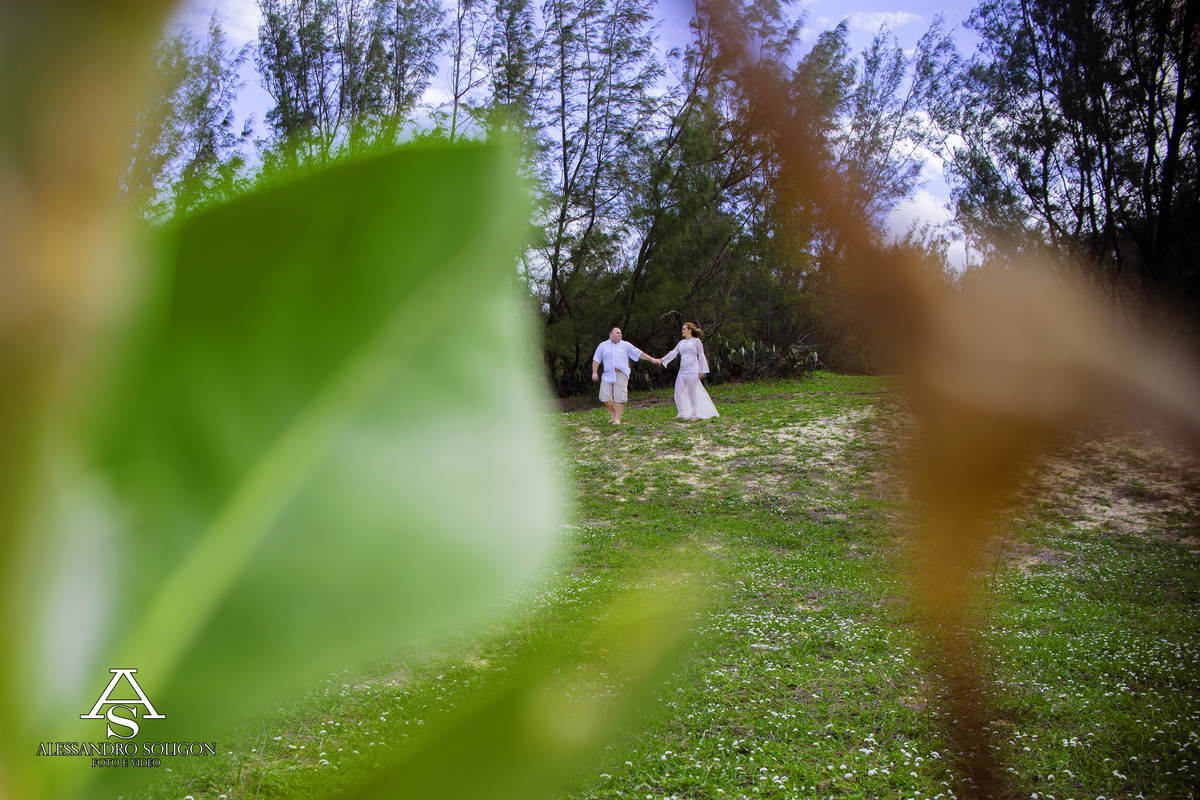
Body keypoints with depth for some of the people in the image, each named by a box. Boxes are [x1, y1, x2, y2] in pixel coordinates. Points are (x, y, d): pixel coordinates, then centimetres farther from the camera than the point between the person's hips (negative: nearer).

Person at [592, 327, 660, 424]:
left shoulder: (626, 345, 12)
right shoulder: (603, 345, 12)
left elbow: (639, 354, 15)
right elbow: (596, 360, 13)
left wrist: (652, 360, 13)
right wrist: (595, 372, 2)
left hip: (621, 375, -1)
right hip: (608, 375, 1)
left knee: (619, 396, -10)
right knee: (605, 396, -7)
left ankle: (617, 419, -2)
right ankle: (614, 413, 15)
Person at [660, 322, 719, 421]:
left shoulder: (696, 341, 1)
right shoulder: (681, 342, 17)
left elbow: (701, 355, 0)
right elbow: (673, 352, 8)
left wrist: (701, 370, -4)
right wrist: (662, 360, -7)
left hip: (692, 370, -6)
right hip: (683, 370, 6)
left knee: (692, 392, -5)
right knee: (678, 391, -1)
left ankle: (695, 414, 4)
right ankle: (682, 413, 8)